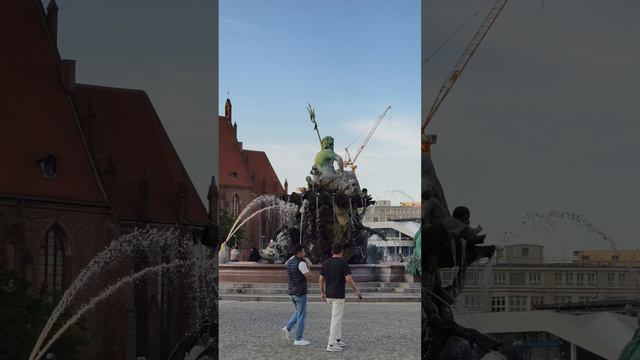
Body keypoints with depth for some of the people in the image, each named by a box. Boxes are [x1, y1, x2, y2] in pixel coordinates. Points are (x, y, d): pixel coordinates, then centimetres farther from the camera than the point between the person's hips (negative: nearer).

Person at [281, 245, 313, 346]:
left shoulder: (290, 262, 6)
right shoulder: (301, 263, -19)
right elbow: (309, 278, -18)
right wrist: (308, 266, -3)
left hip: (292, 292, 8)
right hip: (300, 293, -8)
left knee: (298, 313, 23)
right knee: (301, 315, 0)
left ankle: (287, 328, 7)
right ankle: (298, 339, 4)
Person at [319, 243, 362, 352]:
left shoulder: (326, 262, 7)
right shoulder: (343, 262, -12)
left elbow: (321, 279, 10)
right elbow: (349, 278, -19)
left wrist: (322, 293, 20)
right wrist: (356, 290, -8)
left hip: (329, 295, 7)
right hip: (338, 295, -7)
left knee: (338, 316, 22)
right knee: (336, 319, -3)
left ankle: (338, 340, 20)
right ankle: (331, 345, -4)